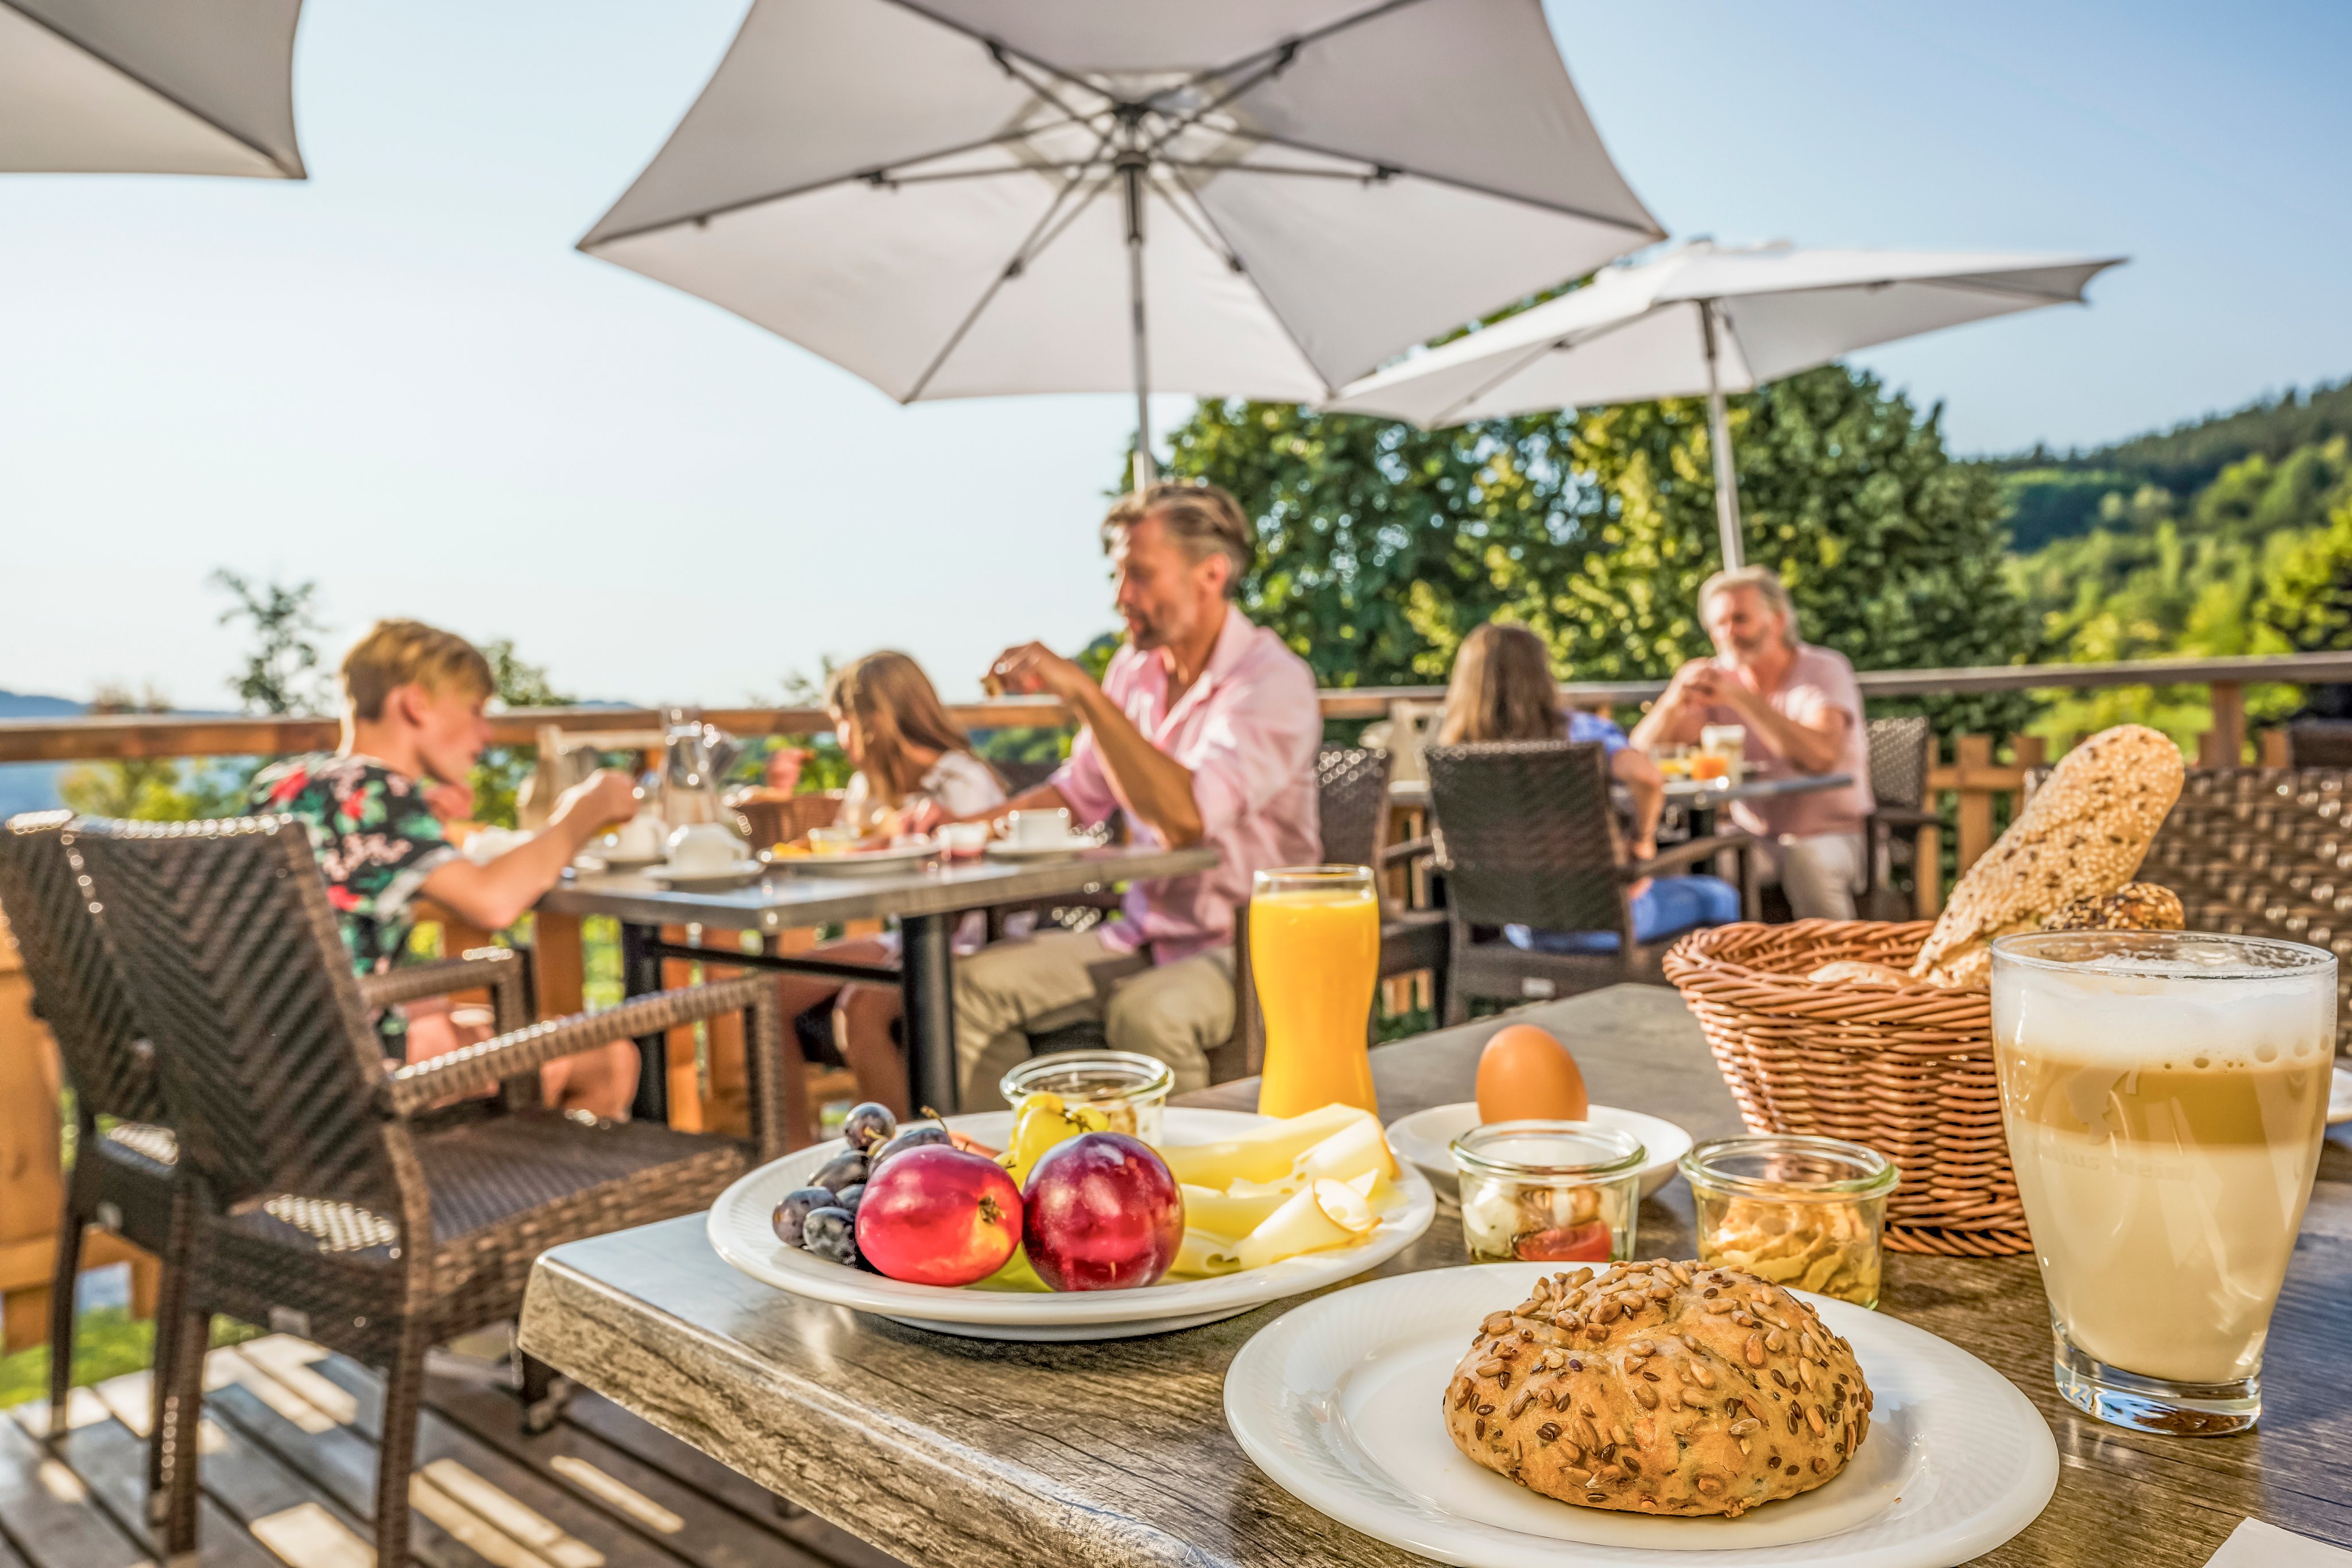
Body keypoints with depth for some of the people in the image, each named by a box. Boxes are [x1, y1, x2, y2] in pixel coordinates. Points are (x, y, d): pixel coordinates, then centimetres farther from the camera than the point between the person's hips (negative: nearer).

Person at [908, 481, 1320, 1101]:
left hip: (1245, 947, -7)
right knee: (972, 984, -8)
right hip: (1142, 934, 7)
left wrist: (1082, 691, -28)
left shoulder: (1274, 682, -16)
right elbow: (1079, 794, 18)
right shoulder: (1136, 669, 7)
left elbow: (1185, 817, -31)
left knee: (1146, 1015, -35)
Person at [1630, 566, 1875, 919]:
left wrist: (1740, 697, -30)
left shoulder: (1825, 670, -7)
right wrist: (1675, 699, -27)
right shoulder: (1718, 677, 4)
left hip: (1830, 834, -3)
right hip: (1753, 838, 3)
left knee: (1808, 863, -36)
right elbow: (1642, 750, -8)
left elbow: (1820, 756, -28)